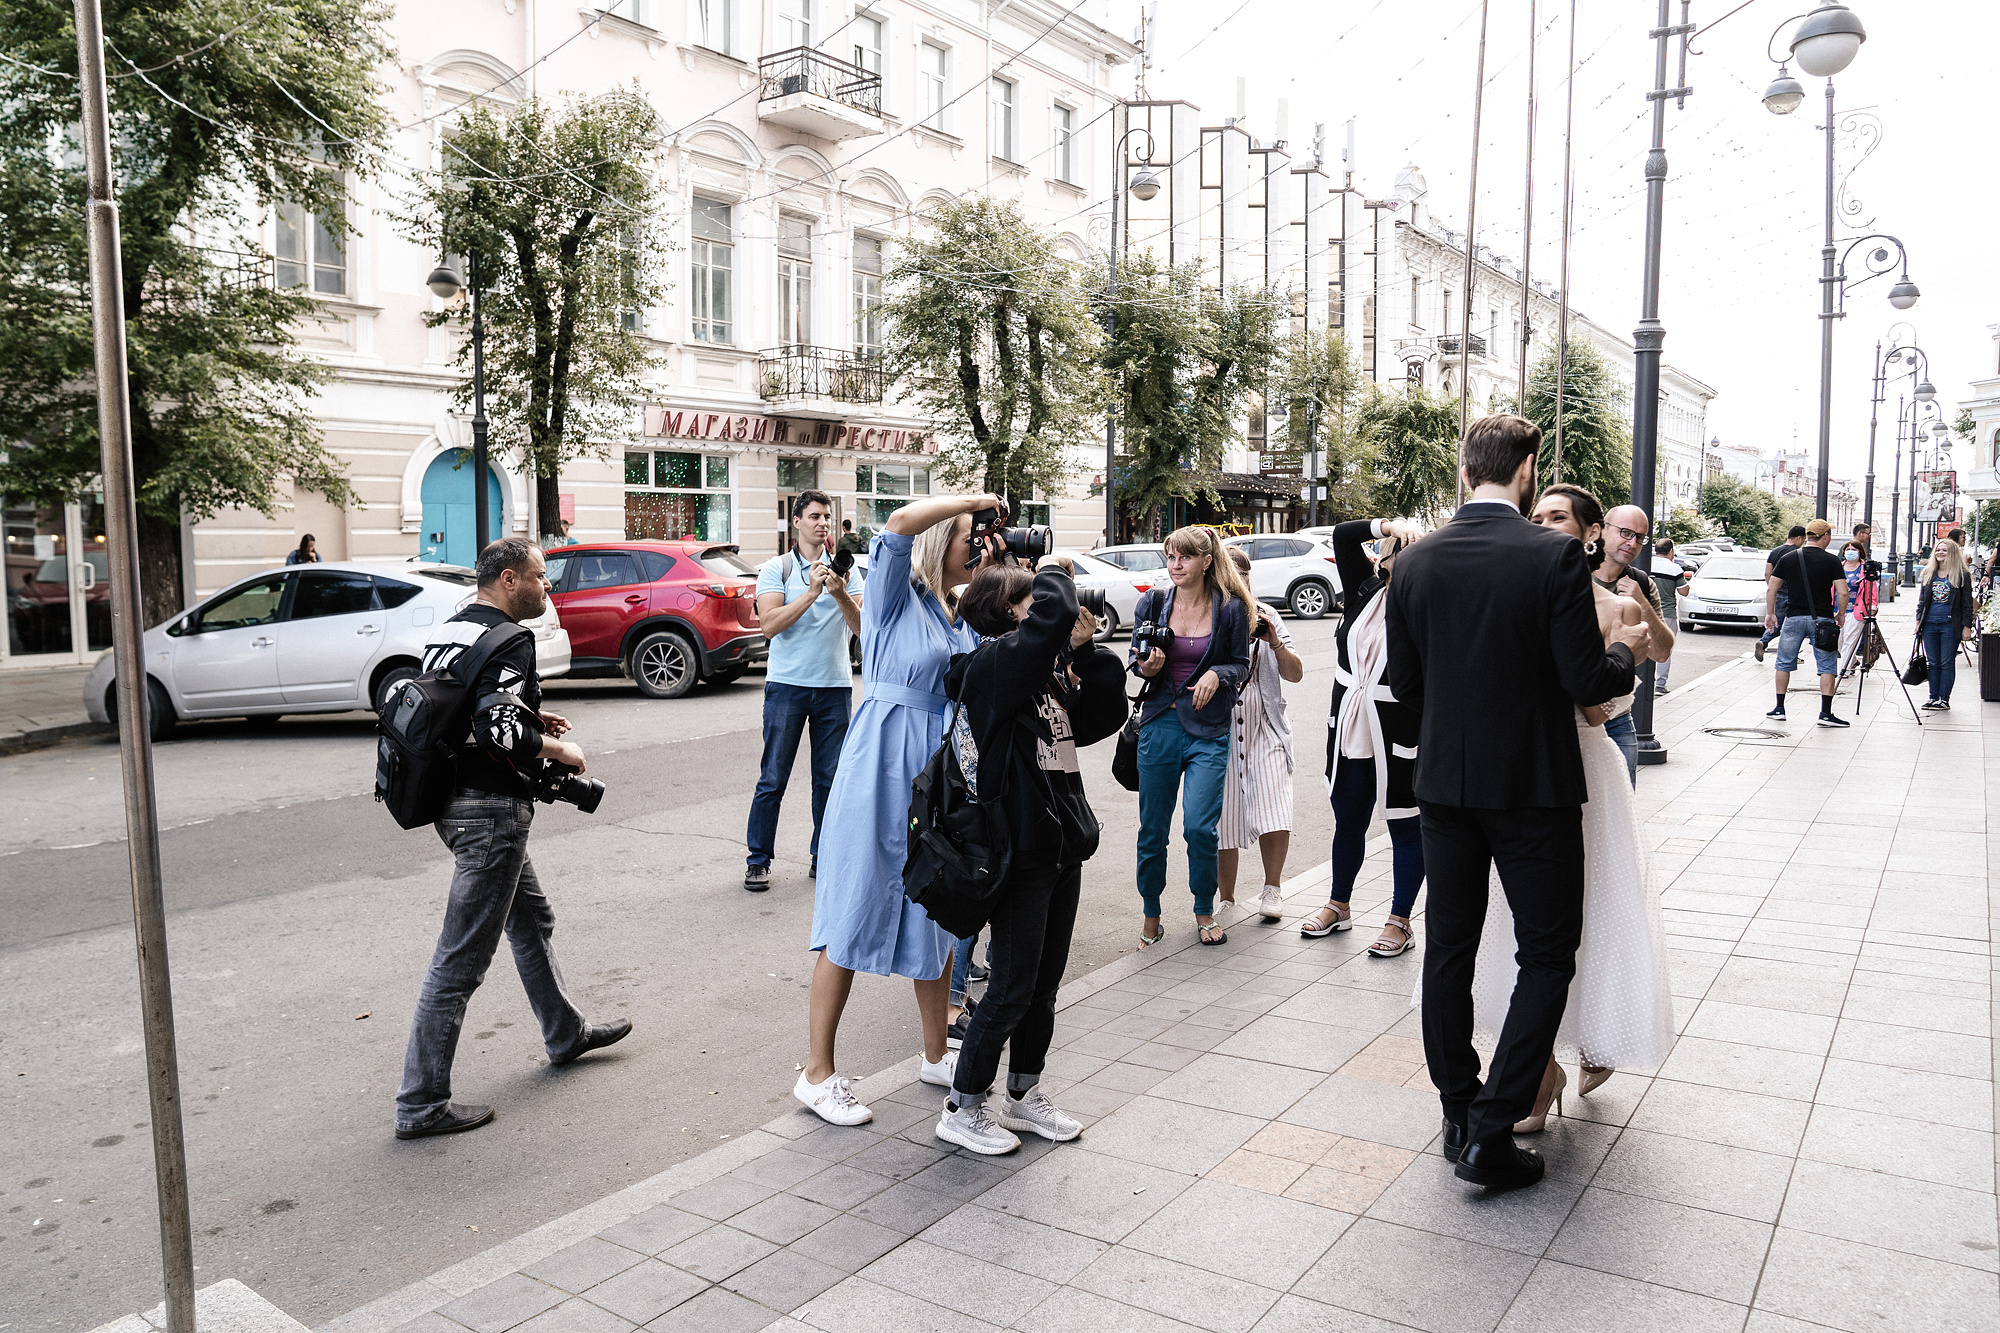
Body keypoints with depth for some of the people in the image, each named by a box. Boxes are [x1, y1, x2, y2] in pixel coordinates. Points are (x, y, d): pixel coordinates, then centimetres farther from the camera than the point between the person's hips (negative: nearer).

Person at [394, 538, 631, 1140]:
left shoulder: (449, 630, 11)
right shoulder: (510, 641, -17)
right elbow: (498, 732, -28)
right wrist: (559, 749, -11)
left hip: (454, 799, 10)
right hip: (491, 810, -10)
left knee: (532, 916, 25)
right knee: (461, 959, -3)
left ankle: (566, 1033, 40)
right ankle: (422, 1102, 5)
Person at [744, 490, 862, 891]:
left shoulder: (844, 570, 8)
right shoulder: (776, 569, 2)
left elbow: (861, 627, -2)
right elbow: (769, 625, -12)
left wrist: (840, 594, -20)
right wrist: (811, 593, -19)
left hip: (835, 686, 3)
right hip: (787, 683, -2)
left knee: (830, 779, 6)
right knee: (773, 779, 0)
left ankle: (822, 857, 19)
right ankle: (758, 860, 11)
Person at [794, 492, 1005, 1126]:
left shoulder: (965, 616, 16)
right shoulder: (897, 594, -5)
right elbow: (902, 522, -23)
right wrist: (977, 500, -13)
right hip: (883, 768, -7)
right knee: (855, 914, -2)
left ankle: (936, 1055, 31)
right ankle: (817, 1073, 9)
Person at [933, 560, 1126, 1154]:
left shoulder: (1049, 675, 13)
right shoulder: (989, 665, -15)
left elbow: (1103, 715, 14)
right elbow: (1051, 615, -31)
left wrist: (1085, 650, 5)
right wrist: (1053, 572, -11)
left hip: (1063, 845, 9)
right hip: (1021, 848, -9)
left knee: (1045, 982, 17)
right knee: (1013, 986, 0)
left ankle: (1025, 1095, 33)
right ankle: (962, 1108, 16)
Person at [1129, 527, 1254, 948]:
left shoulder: (1230, 609, -1)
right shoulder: (1152, 604, 4)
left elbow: (1241, 664, 7)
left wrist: (1217, 674, -14)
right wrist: (1146, 667, -11)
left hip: (1210, 729, -2)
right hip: (1159, 724, 2)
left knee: (1200, 826, -10)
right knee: (1152, 828, 6)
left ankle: (1204, 912, 16)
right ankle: (1151, 916, 25)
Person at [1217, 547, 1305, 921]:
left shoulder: (1265, 616, 9)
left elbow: (1295, 674, 7)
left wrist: (1274, 642, -9)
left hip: (1263, 728, 2)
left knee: (1274, 818, -10)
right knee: (1221, 819, 3)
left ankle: (1272, 889, 13)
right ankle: (1227, 900, 22)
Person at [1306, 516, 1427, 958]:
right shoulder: (1365, 591, 3)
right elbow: (1343, 535, 2)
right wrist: (1388, 524, -11)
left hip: (1400, 738, -6)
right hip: (1351, 732, 6)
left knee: (1405, 827, 8)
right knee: (1348, 822, 19)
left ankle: (1400, 922, 20)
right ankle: (1338, 906, 36)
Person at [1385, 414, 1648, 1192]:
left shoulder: (1416, 563, -2)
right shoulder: (1555, 557, -15)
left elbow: (1404, 682, 4)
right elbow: (1586, 681, -15)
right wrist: (1625, 651, 6)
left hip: (1446, 784, 4)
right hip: (1534, 786, -4)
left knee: (1450, 949, 15)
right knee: (1548, 958, 8)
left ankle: (1459, 1117, 26)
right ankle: (1490, 1133, 4)